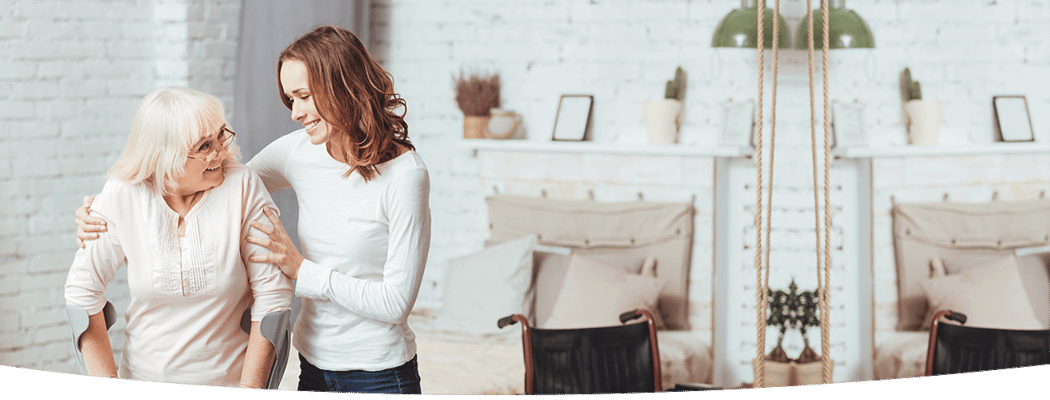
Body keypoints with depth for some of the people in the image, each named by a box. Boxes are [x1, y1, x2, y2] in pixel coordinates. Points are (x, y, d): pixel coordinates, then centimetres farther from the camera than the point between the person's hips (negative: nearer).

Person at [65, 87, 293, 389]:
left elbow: (272, 292, -5)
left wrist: (249, 388, -8)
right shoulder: (122, 196, -6)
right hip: (144, 380, 1)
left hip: (230, 380, -1)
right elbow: (83, 291, 1)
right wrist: (110, 388, -2)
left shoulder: (242, 187, -8)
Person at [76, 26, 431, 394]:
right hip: (314, 366, 5)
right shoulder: (297, 151, 0)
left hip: (379, 377, -5)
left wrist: (302, 270, -17)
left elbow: (396, 302, -16)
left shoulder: (404, 176, -16)